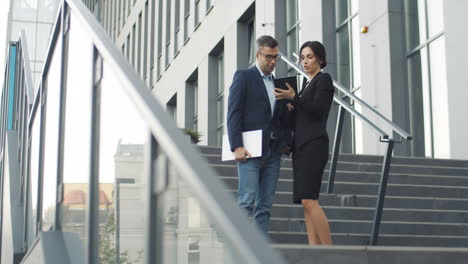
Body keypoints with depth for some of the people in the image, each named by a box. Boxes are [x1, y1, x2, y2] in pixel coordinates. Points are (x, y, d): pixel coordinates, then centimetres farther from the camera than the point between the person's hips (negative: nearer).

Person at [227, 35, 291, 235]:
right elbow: (233, 113, -6)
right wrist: (237, 146, -16)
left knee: (265, 205, 4)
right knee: (247, 200, -14)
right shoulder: (243, 77, 2)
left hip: (273, 151, 6)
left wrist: (286, 143, 6)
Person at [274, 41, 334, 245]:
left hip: (314, 144, -8)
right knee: (307, 203, 1)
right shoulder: (306, 83, 24)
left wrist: (293, 97, -20)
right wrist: (290, 108, 5)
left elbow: (318, 109, -13)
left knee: (309, 200, -18)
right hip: (300, 145, 9)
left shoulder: (324, 79, 1)